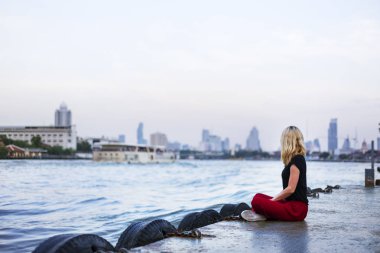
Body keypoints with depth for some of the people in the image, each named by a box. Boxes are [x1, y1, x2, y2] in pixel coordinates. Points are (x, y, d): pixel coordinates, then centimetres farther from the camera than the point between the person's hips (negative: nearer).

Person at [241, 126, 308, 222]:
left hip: (296, 208, -10)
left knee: (257, 202, -23)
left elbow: (291, 189, -18)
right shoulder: (299, 159, 16)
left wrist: (272, 200, -9)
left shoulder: (296, 160, -14)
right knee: (258, 196, 9)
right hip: (291, 203, 10)